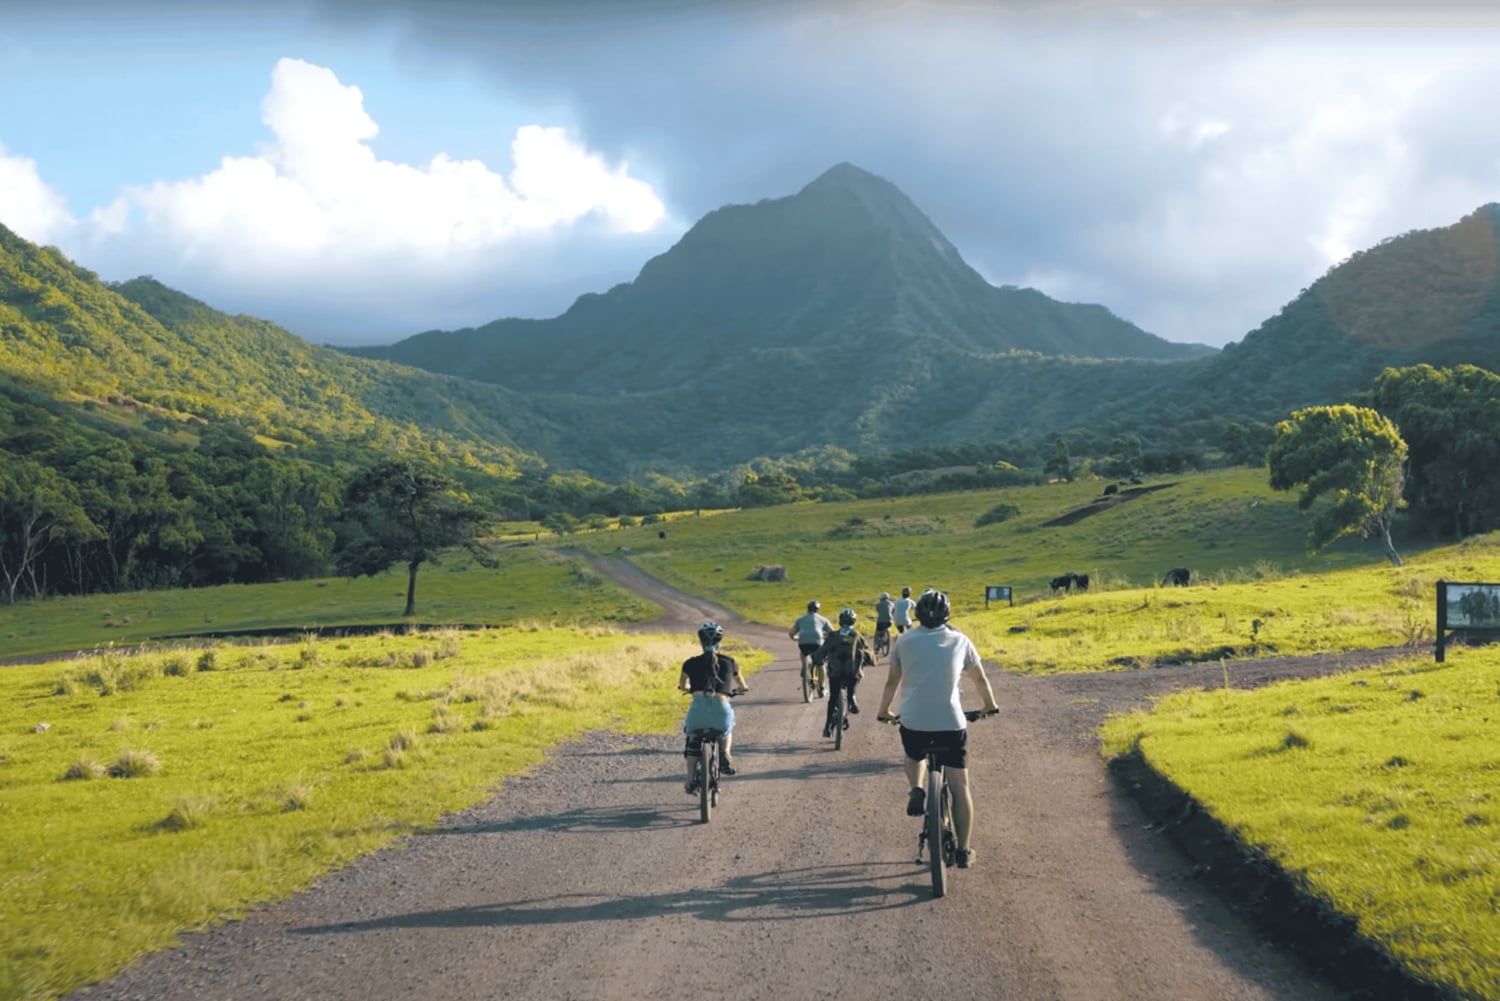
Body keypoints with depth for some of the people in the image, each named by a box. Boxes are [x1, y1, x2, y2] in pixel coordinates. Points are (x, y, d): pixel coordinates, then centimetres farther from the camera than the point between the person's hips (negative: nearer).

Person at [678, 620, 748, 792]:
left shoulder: (691, 663, 13)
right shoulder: (729, 662, 14)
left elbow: (682, 686, 33)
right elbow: (743, 687, 29)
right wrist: (738, 690, 52)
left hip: (698, 708, 0)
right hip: (721, 709, 0)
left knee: (693, 741, 30)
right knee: (727, 729, 37)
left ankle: (690, 781, 21)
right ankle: (725, 753, 13)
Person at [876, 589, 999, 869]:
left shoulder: (904, 640, 5)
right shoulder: (959, 640, 8)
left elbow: (892, 681, 11)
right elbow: (980, 679, 19)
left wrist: (884, 711, 27)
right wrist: (990, 705, 36)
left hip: (913, 722, 0)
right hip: (951, 722, 0)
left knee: (914, 756, 33)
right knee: (959, 786, 8)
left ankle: (917, 790, 5)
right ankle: (963, 851, 7)